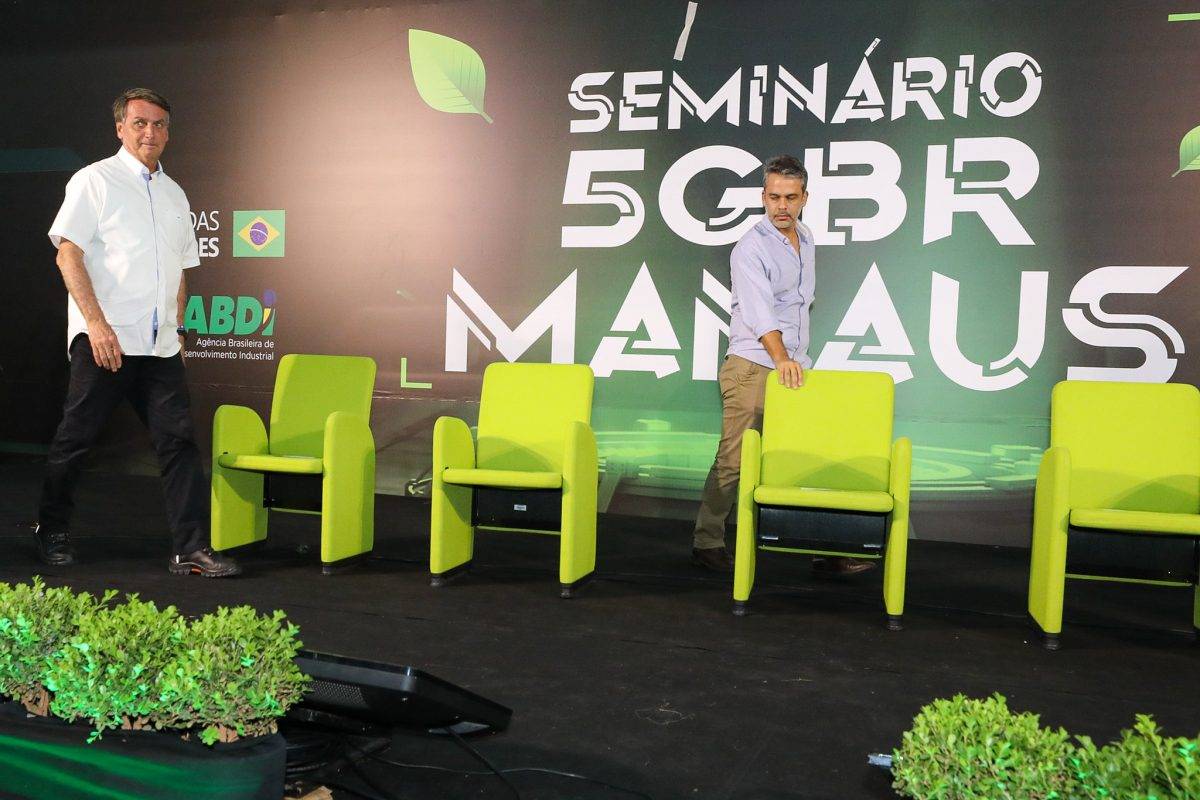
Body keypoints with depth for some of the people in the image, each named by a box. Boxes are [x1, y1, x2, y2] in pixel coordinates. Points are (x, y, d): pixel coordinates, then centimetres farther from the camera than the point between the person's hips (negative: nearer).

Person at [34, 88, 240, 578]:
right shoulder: (95, 180, 1)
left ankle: (191, 549, -1)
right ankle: (52, 533, 24)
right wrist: (96, 322, -16)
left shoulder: (174, 195, 19)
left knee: (179, 441, -2)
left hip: (159, 344, 5)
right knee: (76, 439, 5)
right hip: (103, 337, -5)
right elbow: (68, 254, -7)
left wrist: (177, 328, 14)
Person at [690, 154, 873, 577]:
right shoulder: (751, 248, -13)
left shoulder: (806, 238, 13)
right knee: (733, 461, -4)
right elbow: (760, 312, -27)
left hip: (796, 367, 7)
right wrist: (781, 359, -40)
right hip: (752, 368, -7)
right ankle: (706, 543, 9)